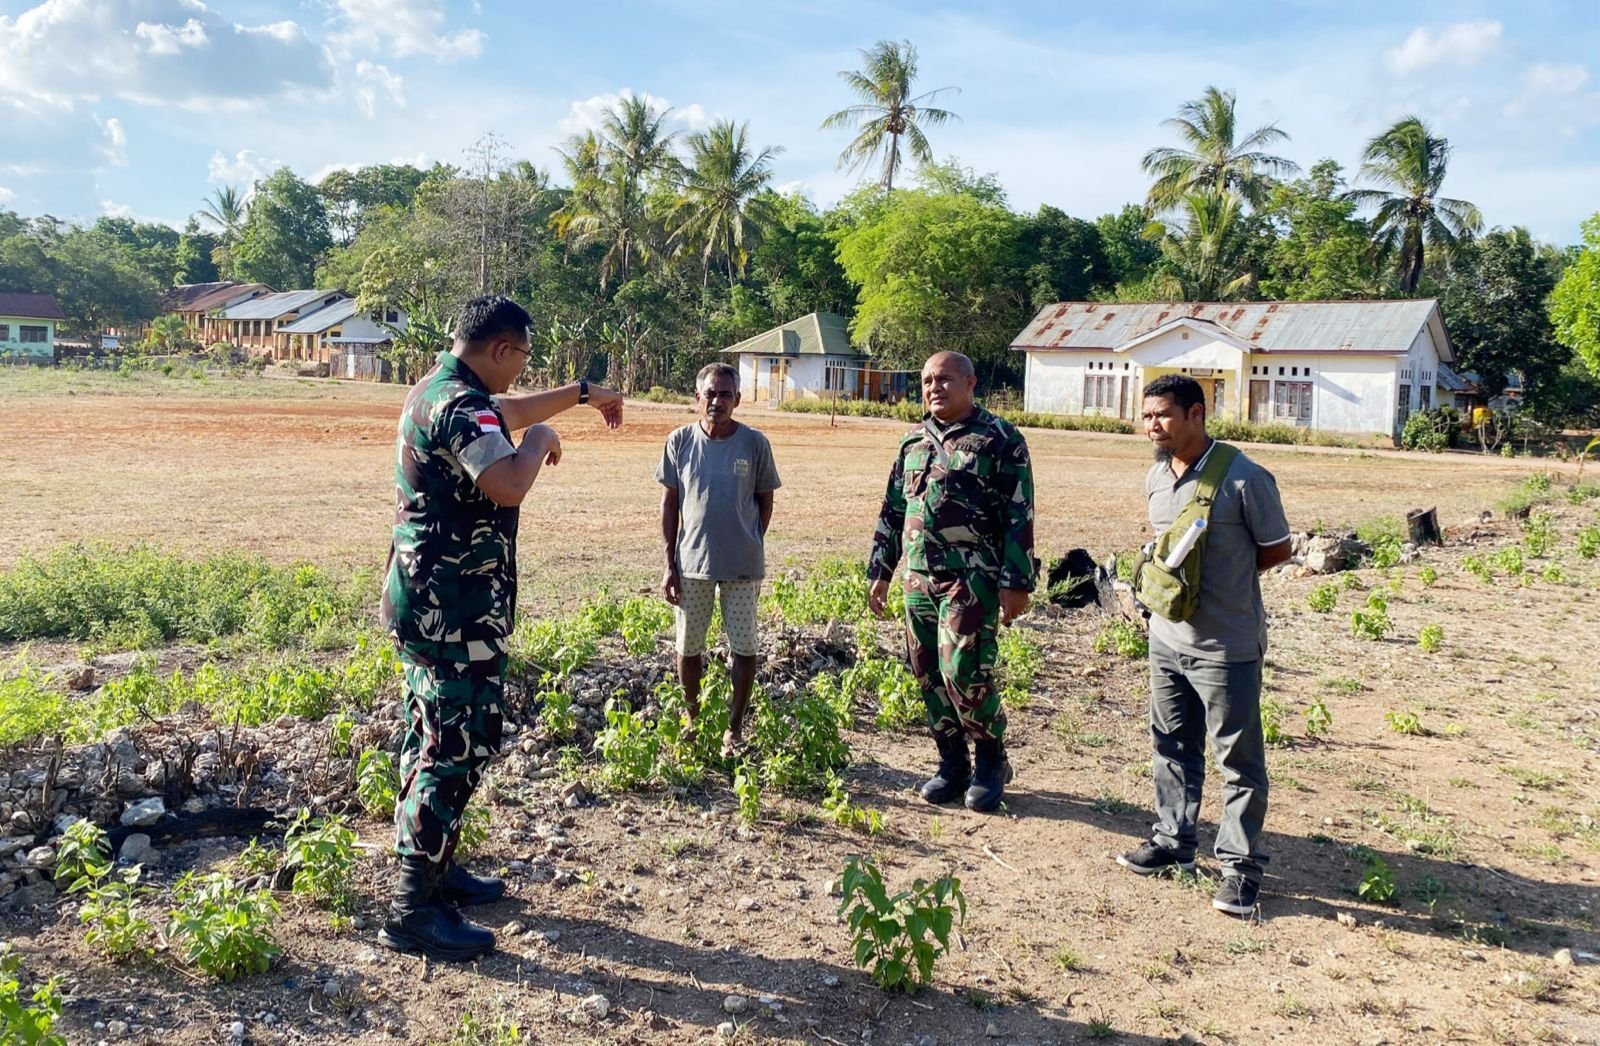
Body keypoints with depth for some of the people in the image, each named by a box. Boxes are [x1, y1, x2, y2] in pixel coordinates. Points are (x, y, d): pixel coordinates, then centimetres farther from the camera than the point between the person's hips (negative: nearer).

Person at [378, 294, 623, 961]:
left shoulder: (436, 389, 12)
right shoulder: (461, 405, -20)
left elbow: (508, 413, 30)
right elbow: (508, 485, -36)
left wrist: (583, 394, 36)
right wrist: (540, 440, -15)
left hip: (424, 598, 11)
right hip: (456, 609, -11)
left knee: (433, 735, 18)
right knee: (460, 746, -6)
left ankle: (428, 867, 32)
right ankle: (414, 912, 0)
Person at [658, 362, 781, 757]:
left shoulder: (755, 444, -6)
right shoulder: (680, 441, -3)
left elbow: (765, 501, 5)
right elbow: (669, 504, 2)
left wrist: (750, 546, 5)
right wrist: (669, 564, 0)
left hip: (743, 566, -1)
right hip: (692, 563, 1)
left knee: (744, 648, 6)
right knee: (688, 647, 12)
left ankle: (734, 727, 22)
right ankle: (693, 718, 33)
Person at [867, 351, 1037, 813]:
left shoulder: (1000, 440, -4)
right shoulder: (913, 441, 15)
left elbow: (1019, 517, -8)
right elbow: (892, 511, 20)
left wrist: (1015, 583, -13)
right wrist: (880, 571, 17)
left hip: (971, 580, -6)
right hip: (918, 579, 6)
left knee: (963, 671, -12)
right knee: (929, 676, 9)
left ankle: (991, 761, 11)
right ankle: (953, 765, 23)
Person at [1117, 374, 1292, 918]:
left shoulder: (1243, 478, -16)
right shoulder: (1156, 479, 6)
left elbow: (1276, 549, -6)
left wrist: (1217, 577, -7)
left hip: (1226, 646, -7)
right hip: (1167, 638, 7)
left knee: (1239, 759, 5)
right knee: (1172, 748, 18)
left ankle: (1241, 865, 16)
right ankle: (1173, 840, 34)